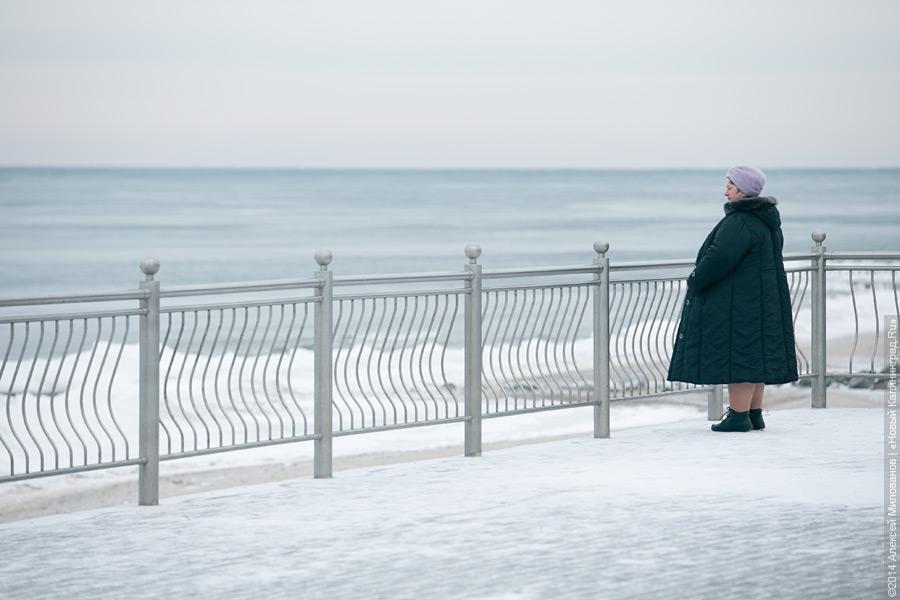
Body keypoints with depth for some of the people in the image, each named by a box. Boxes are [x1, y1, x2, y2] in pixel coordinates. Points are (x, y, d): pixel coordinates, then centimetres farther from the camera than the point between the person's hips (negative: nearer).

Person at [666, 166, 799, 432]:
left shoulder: (739, 223, -19)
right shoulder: (767, 221, 13)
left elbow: (719, 259, -25)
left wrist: (695, 280, -10)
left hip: (738, 305, -10)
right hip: (764, 299, 10)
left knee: (738, 356, -6)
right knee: (754, 357, 13)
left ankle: (739, 416, -5)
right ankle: (755, 414, 17)